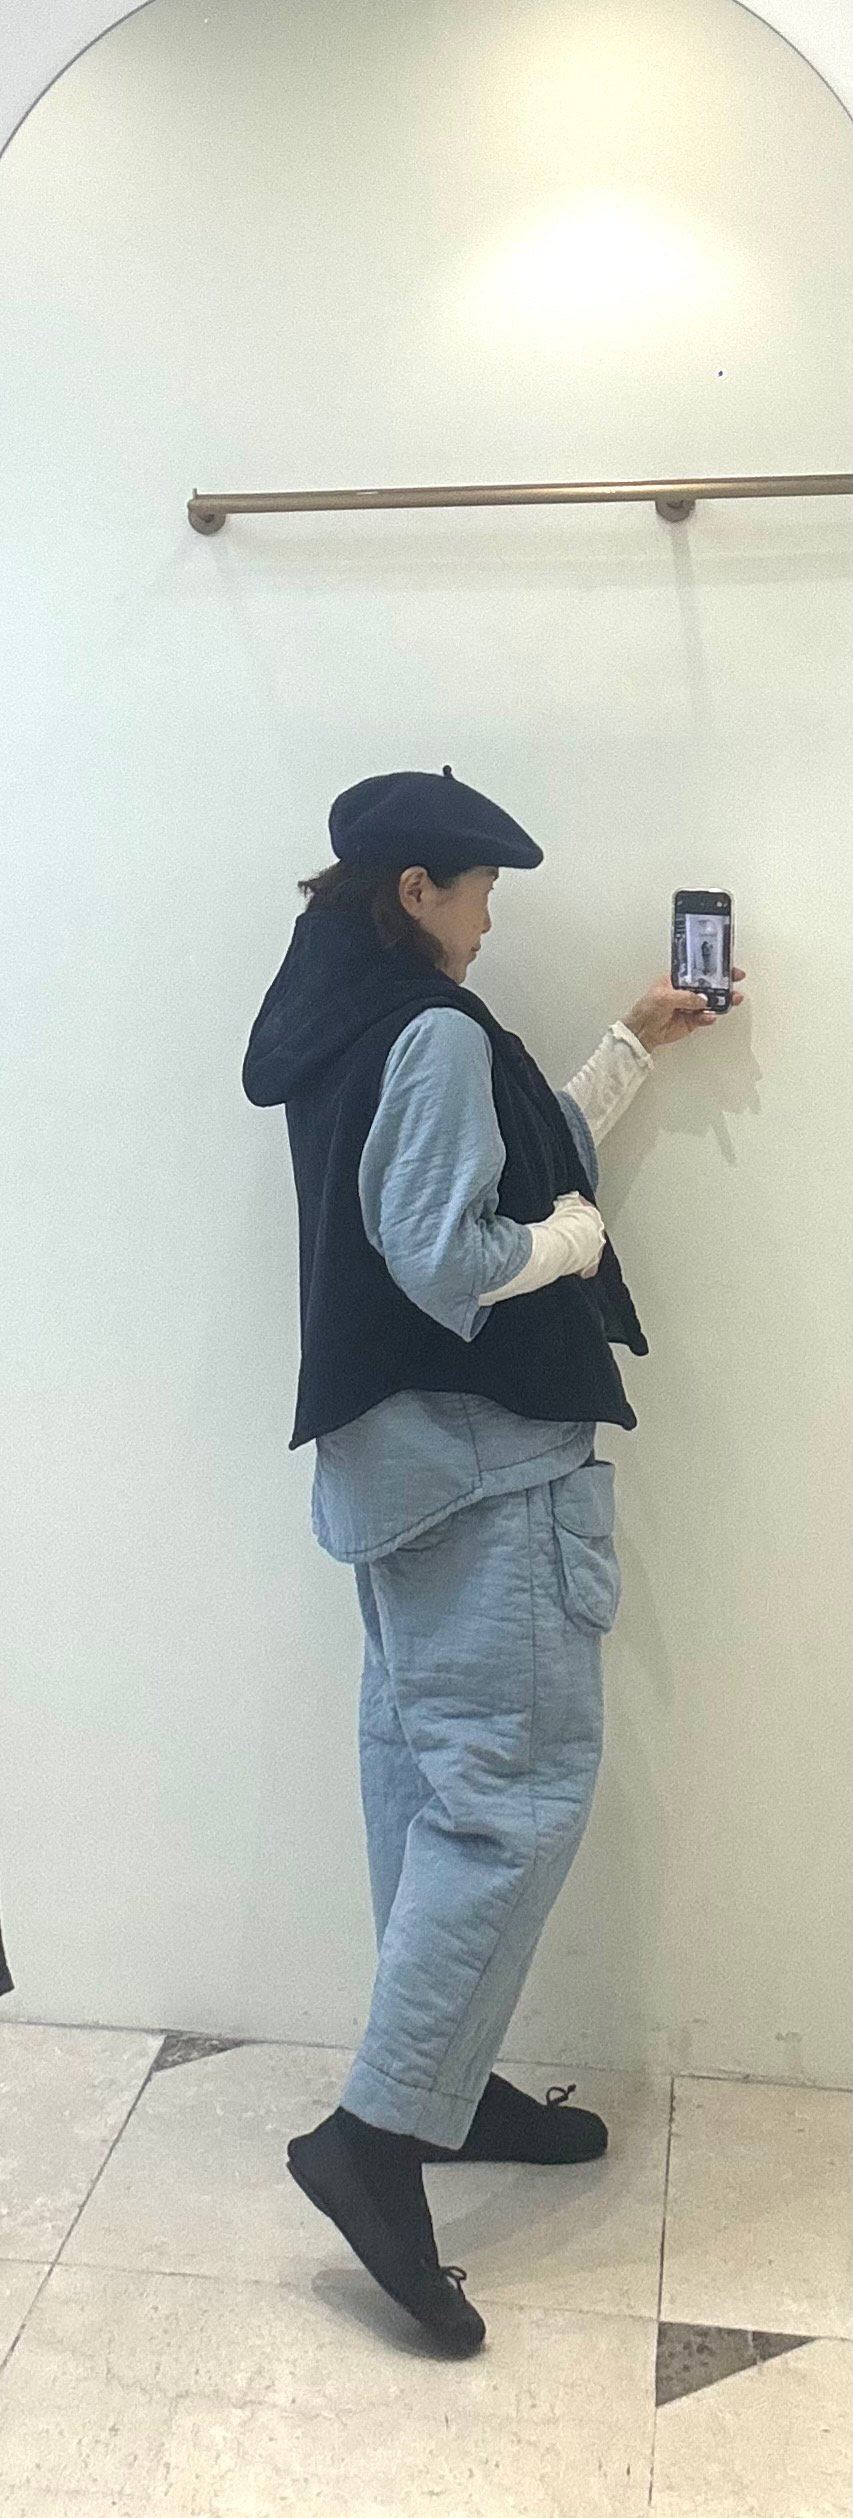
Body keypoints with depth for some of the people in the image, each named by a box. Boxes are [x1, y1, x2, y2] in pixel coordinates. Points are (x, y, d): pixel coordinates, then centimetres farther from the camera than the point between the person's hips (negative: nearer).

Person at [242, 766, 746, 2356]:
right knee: (523, 1781, -6)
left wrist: (635, 1046, 26)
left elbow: (527, 1155, 21)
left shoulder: (338, 1028, 14)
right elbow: (449, 1260, -23)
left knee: (426, 1764, 14)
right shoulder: (434, 1033, -17)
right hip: (482, 1455, -10)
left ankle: (441, 2086, 26)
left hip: (399, 1450, 10)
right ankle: (377, 2134, -4)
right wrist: (577, 1236, -6)